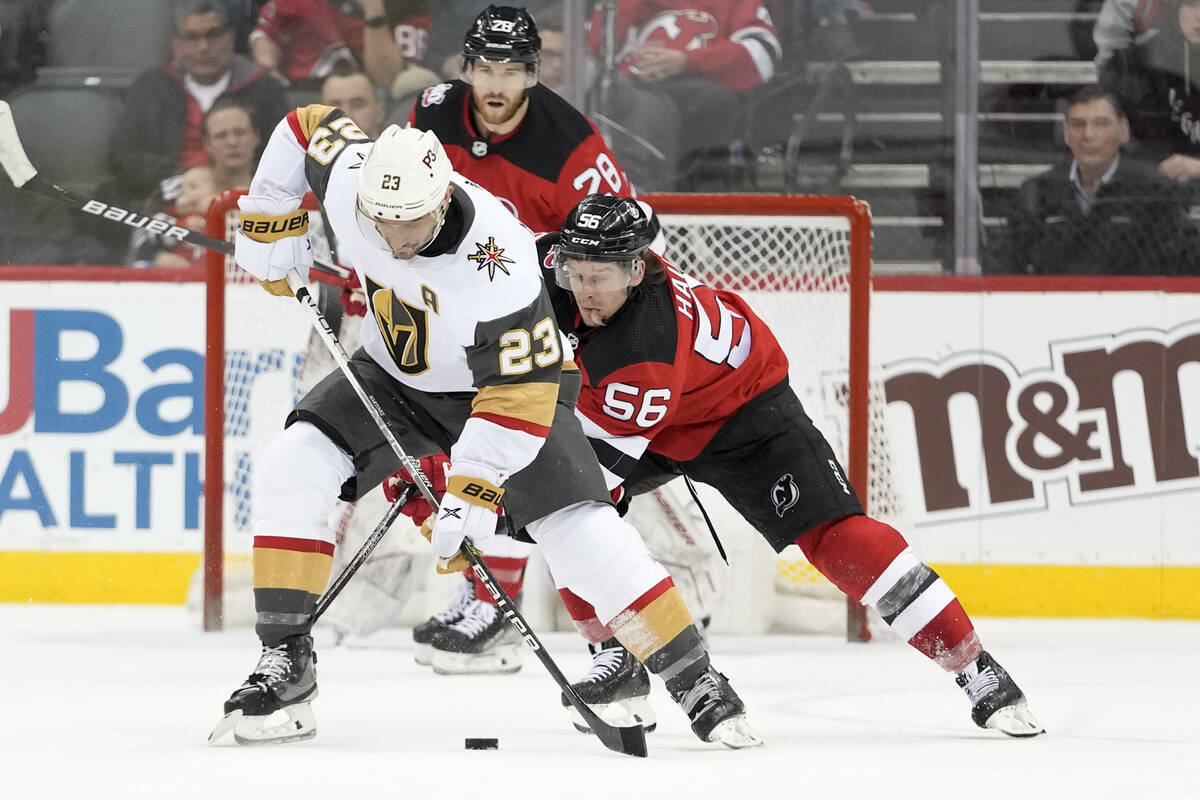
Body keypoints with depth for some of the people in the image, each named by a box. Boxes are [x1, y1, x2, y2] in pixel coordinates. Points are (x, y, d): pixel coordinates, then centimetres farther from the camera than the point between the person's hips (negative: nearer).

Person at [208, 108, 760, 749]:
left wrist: (472, 491, -37)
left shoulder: (496, 261, -38)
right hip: (396, 376, 5)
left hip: (510, 377, -5)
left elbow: (519, 392, -35)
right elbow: (307, 124, -1)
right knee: (291, 468, -16)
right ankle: (286, 661, -9)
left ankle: (697, 683, -10)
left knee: (580, 530, -19)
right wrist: (267, 223, 0)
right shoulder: (348, 179, -24)